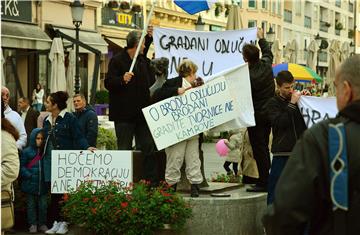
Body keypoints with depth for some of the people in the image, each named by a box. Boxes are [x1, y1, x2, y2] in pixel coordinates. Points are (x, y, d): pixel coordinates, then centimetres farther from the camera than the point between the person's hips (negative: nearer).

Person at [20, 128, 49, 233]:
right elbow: (22, 166, -4)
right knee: (31, 204, 7)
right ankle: (33, 224, 15)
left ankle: (42, 224, 17)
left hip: (43, 185, 2)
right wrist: (29, 176, -15)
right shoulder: (27, 152, -4)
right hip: (31, 184, -2)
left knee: (43, 205, 7)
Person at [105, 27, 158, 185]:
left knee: (149, 148, 7)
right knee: (124, 150, -1)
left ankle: (151, 182, 13)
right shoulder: (117, 60, -7)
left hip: (142, 112, 7)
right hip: (124, 114, -7)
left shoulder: (143, 60, 14)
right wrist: (122, 80, -28)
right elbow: (108, 83, -12)